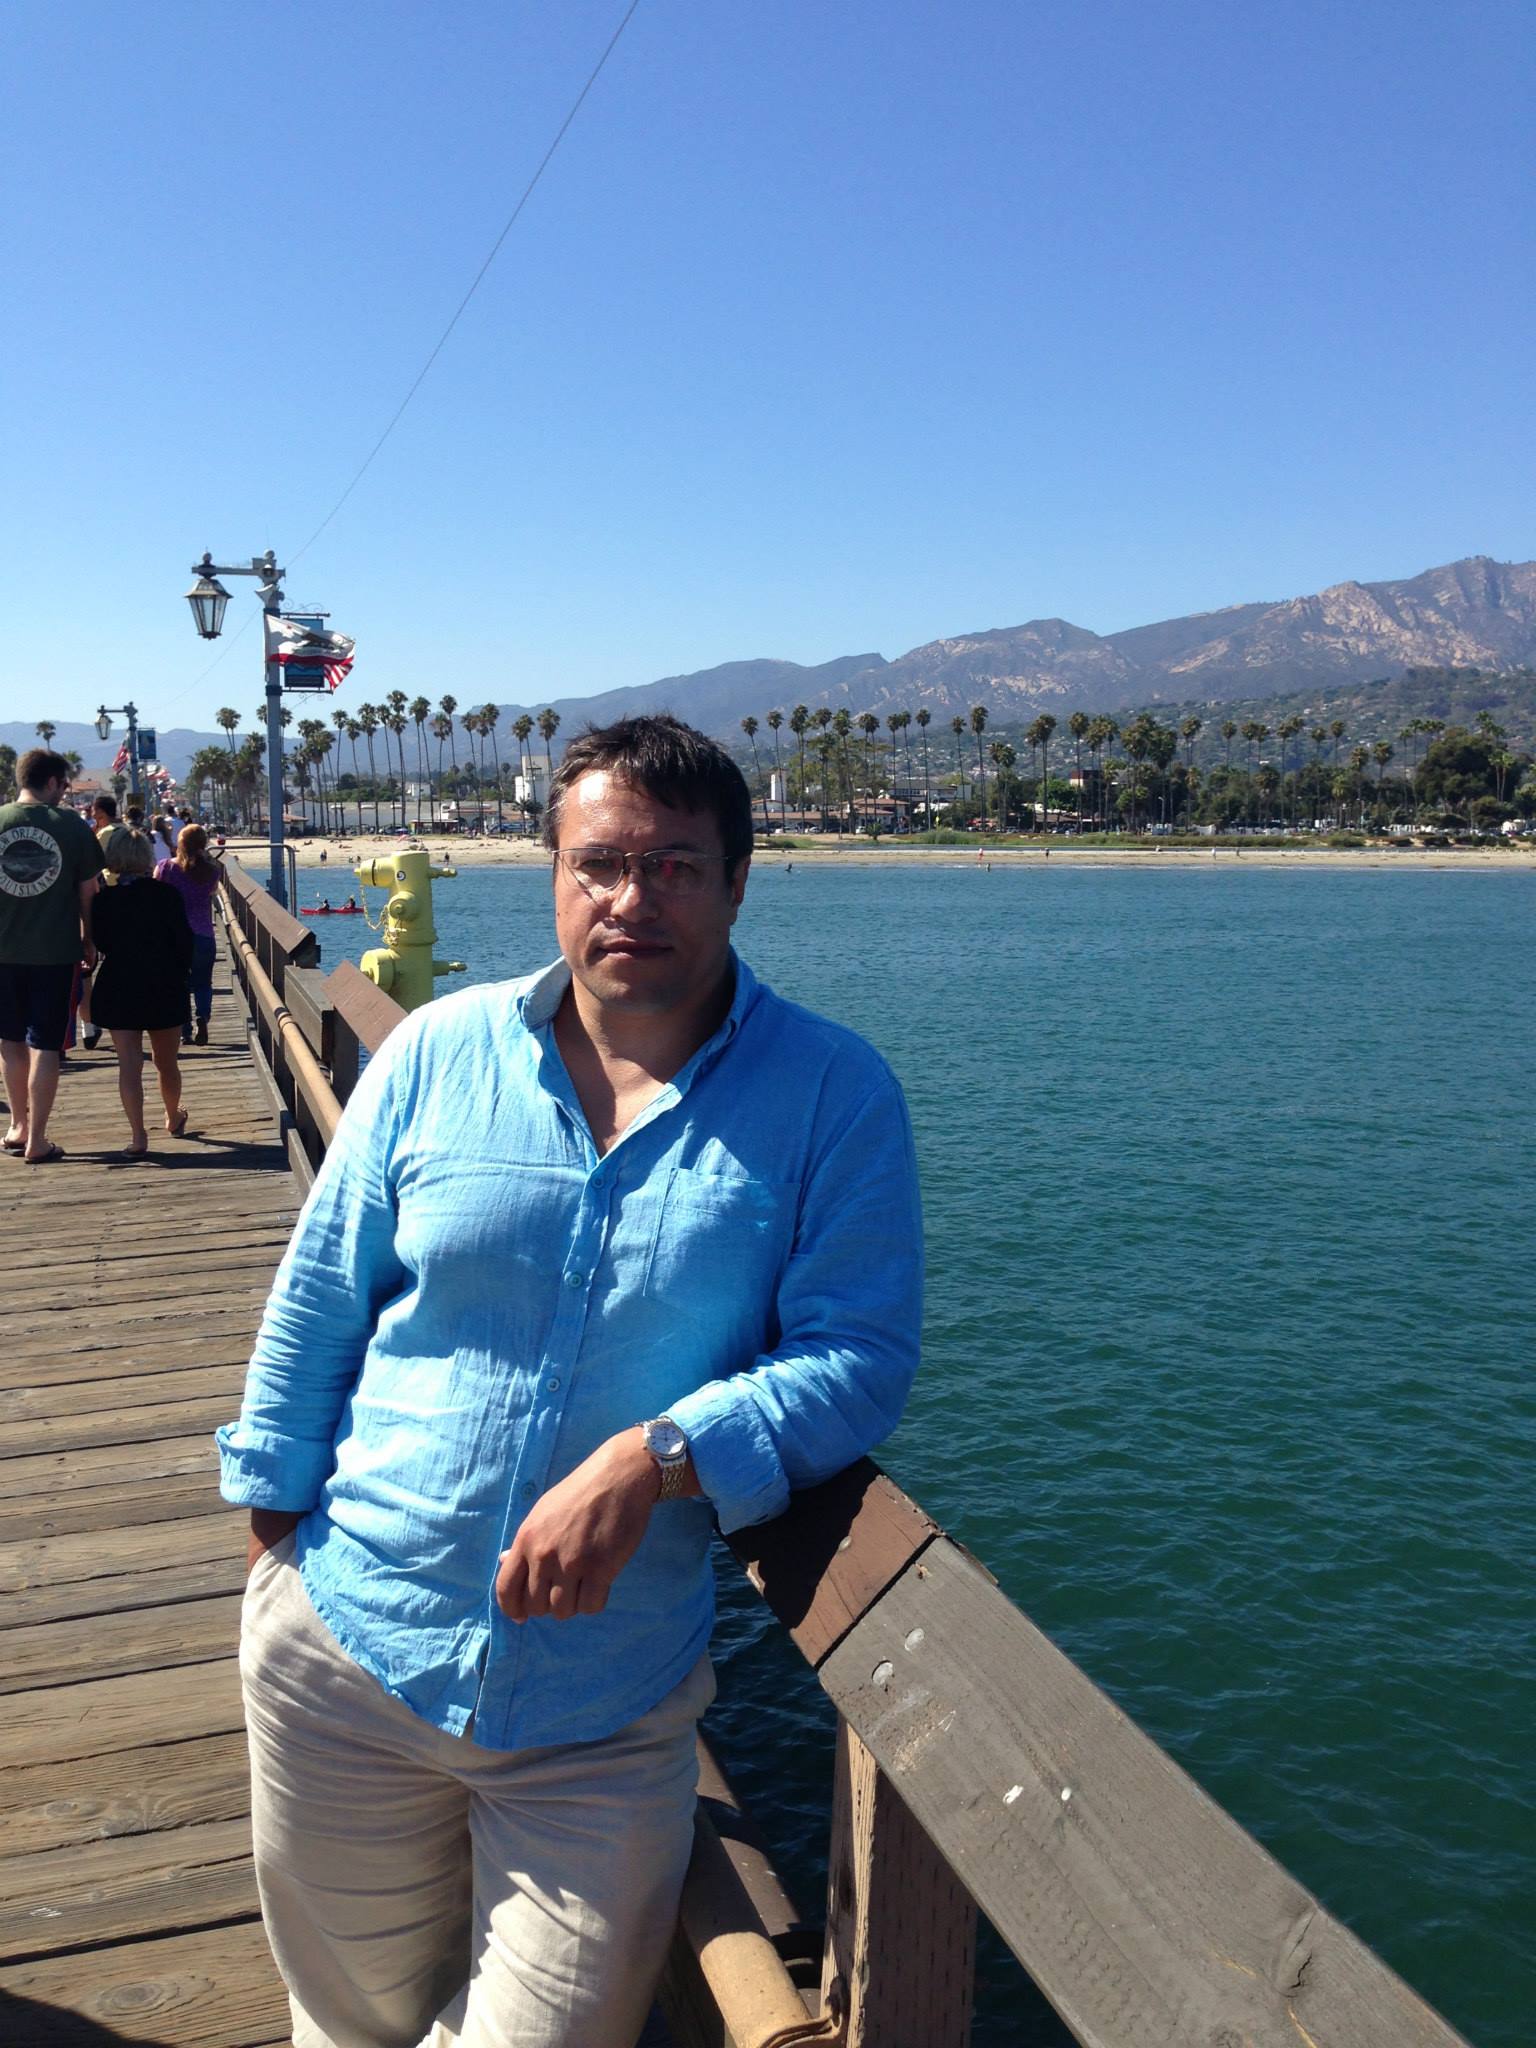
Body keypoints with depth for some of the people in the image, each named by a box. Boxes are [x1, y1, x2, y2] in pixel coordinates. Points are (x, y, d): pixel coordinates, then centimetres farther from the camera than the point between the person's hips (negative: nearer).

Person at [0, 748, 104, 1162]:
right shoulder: (72, 825, -6)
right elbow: (88, 892, -1)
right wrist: (89, 941, 12)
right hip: (55, 951, -2)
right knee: (44, 1046, 4)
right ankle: (36, 1141, 6)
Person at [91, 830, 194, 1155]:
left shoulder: (103, 899, -3)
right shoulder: (165, 894, -6)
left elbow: (97, 944, 2)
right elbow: (184, 939, -5)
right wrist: (182, 972, 8)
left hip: (118, 988, 0)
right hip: (165, 985, 0)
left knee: (129, 1063, -2)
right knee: (166, 1061, 17)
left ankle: (138, 1136, -11)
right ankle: (174, 1119, 35)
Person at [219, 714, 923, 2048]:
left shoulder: (834, 1095, -8)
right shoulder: (439, 1052, -1)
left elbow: (861, 1358, -14)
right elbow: (318, 1301, 7)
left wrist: (651, 1460, -26)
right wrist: (271, 1520, 8)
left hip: (606, 1712, -2)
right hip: (345, 1644, 3)